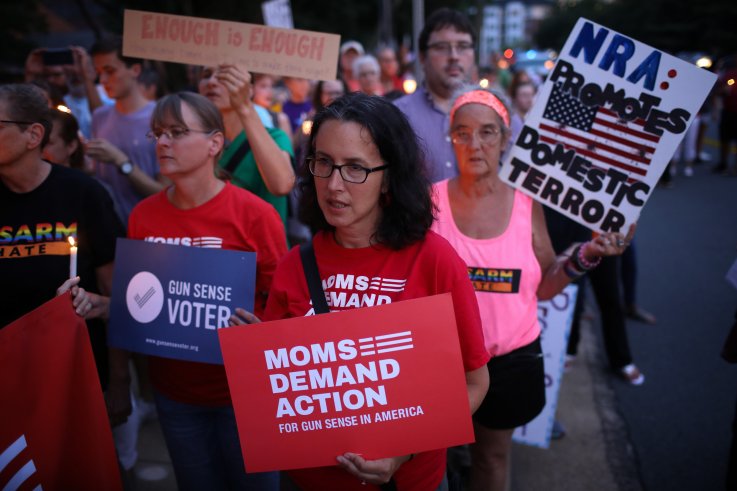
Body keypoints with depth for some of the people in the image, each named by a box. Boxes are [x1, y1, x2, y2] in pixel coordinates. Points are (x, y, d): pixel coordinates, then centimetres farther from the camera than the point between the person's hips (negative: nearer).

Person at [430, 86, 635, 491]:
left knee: (493, 456, 22)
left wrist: (585, 256, -13)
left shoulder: (526, 203, -4)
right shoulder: (432, 200, -9)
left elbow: (543, 287, 3)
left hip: (510, 358, 2)